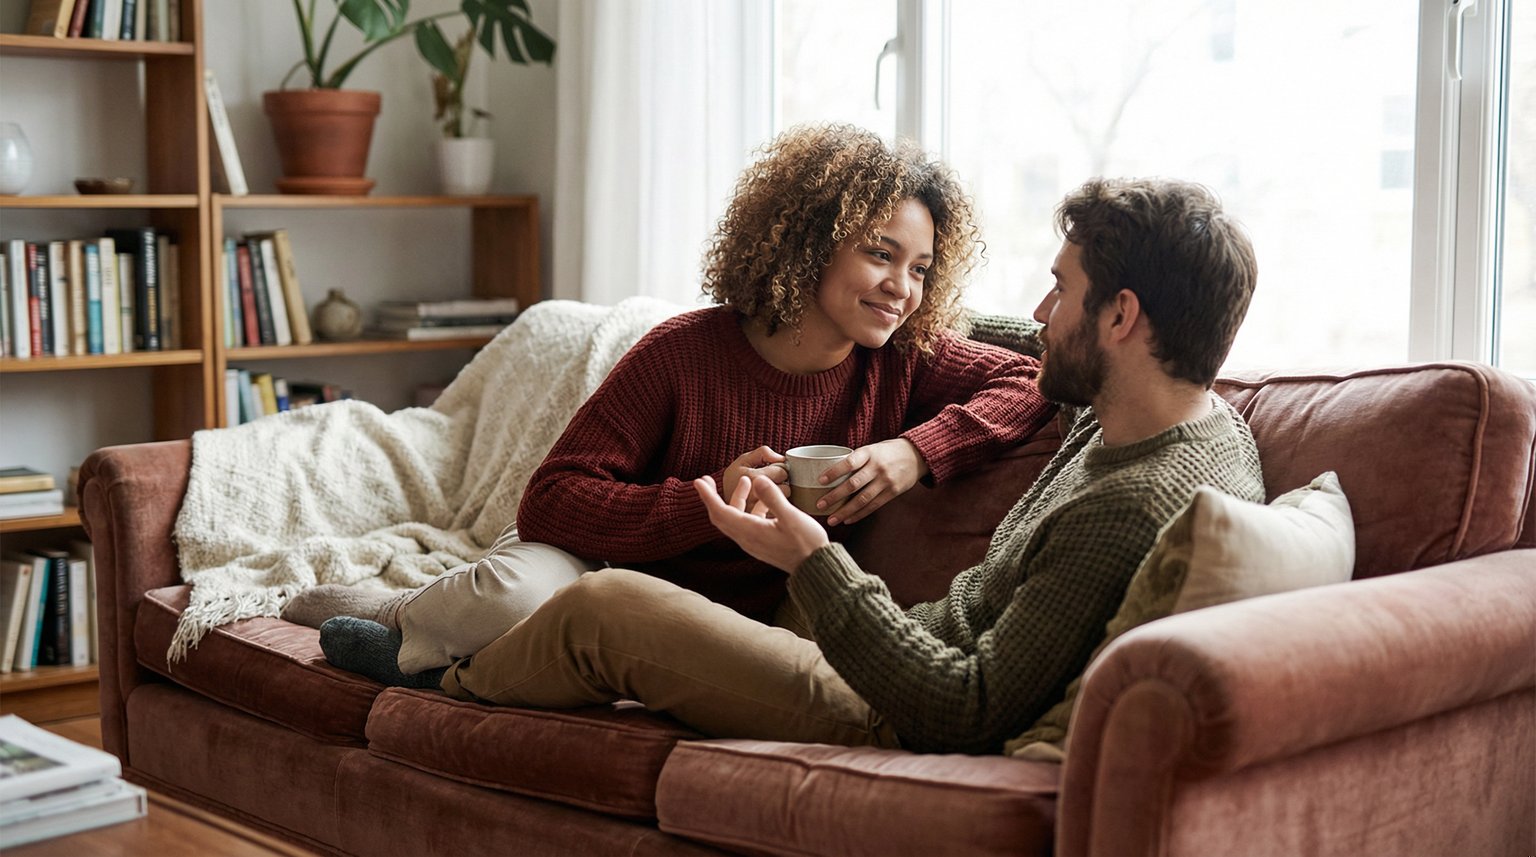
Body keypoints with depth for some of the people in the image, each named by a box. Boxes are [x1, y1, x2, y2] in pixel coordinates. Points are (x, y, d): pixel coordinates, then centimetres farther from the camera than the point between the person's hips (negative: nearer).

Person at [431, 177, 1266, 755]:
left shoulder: (1138, 508, -30)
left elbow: (966, 713, -30)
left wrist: (813, 561, -26)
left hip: (903, 723, -10)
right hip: (930, 652, 10)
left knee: (601, 607, -5)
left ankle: (444, 697, 23)